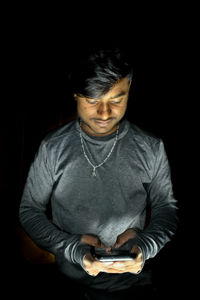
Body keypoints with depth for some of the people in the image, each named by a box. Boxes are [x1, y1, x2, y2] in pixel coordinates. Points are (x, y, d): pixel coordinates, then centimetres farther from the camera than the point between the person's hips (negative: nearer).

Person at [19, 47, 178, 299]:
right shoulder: (53, 148, -14)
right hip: (70, 278, 0)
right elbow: (30, 210, -6)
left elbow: (165, 208, -1)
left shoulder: (151, 148, -12)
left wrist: (144, 244, -22)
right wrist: (72, 248, -22)